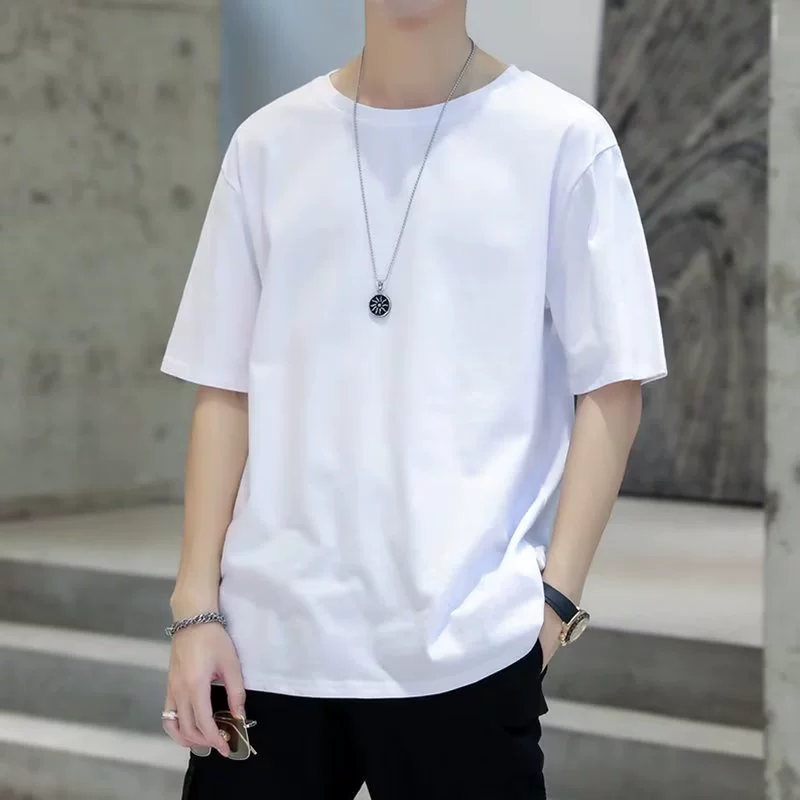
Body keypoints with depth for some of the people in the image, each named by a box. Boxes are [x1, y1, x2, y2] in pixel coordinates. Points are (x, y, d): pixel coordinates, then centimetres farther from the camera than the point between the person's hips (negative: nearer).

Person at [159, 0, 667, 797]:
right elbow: (225, 390, 9)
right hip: (266, 633, 3)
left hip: (468, 645, -2)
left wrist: (556, 595, -7)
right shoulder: (269, 142, 9)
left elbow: (609, 389, 1)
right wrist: (197, 606, 3)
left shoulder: (562, 138, 1)